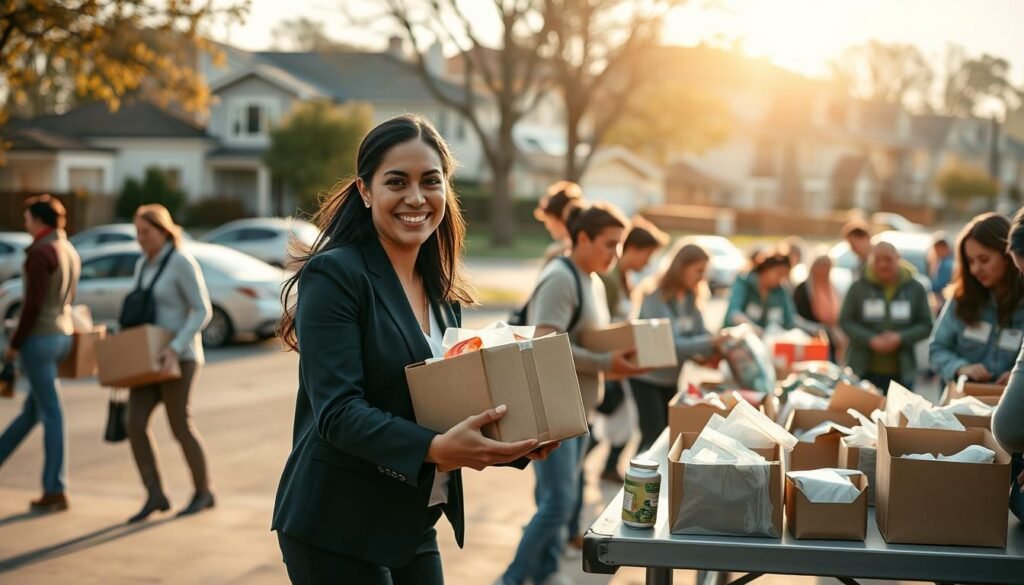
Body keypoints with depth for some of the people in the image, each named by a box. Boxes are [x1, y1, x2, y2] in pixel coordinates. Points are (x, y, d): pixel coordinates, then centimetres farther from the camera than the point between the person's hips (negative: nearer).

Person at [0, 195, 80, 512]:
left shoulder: (40, 252, -15)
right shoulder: (70, 252, 12)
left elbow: (33, 304, -19)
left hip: (39, 339, -9)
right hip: (63, 336, 9)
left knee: (51, 414, -5)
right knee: (32, 409, 17)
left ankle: (56, 491, 1)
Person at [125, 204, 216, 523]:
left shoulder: (182, 262, -12)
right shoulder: (143, 265, 13)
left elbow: (202, 311, -16)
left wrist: (175, 348, -25)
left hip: (179, 357, -8)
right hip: (149, 358, 8)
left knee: (180, 426, -2)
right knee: (135, 423, -4)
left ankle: (204, 491, 17)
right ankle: (155, 495, 3)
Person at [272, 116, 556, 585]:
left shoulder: (442, 291, 9)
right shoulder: (334, 275, -13)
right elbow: (337, 411, -21)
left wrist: (519, 441, -5)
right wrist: (434, 449, -33)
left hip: (413, 527, 7)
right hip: (336, 530, -7)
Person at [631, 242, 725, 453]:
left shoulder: (691, 296, 2)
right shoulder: (655, 296, -23)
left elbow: (700, 332, 1)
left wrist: (720, 344, -20)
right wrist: (711, 343, -33)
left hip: (670, 377, 8)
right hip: (646, 377, -8)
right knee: (654, 437, -9)